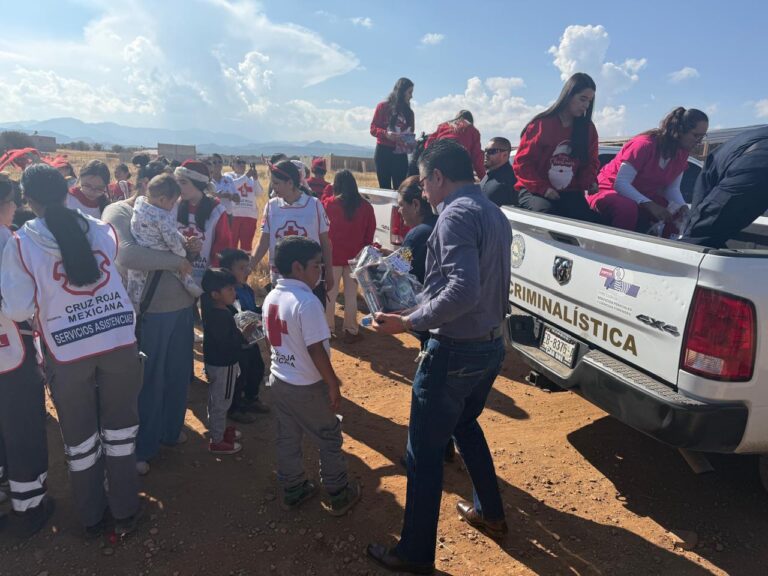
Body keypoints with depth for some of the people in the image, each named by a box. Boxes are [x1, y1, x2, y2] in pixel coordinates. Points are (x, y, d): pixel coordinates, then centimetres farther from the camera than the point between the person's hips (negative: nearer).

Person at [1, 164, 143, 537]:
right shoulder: (101, 229, -1)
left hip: (67, 350, -1)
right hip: (119, 339, 2)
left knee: (80, 436, 17)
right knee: (119, 427, 17)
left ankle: (92, 518, 35)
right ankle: (124, 513, 30)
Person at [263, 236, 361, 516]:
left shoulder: (271, 297, 0)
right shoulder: (307, 302, -26)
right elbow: (316, 350, -24)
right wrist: (333, 384, -14)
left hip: (279, 380, 8)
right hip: (307, 387, -7)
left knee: (287, 438, 20)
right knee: (330, 439, 11)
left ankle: (292, 490, 36)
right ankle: (339, 496, 25)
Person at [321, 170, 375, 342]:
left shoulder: (328, 204, -9)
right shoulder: (365, 206, -4)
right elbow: (370, 233, 3)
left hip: (333, 255, -1)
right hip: (355, 256, 1)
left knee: (330, 293, 11)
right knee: (351, 294, 9)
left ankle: (327, 329, 19)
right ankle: (351, 330, 14)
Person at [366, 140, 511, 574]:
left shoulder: (456, 214, -18)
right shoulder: (493, 213, 10)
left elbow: (463, 290, -30)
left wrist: (409, 322, -23)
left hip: (456, 351, -9)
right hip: (491, 346, 10)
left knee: (425, 451, 5)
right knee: (464, 425, 29)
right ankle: (491, 513, 43)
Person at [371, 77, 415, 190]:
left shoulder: (409, 112, 13)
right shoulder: (383, 107, 2)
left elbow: (410, 133, 15)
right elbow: (373, 129, -1)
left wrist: (412, 142, -8)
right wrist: (386, 134, -21)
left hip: (401, 155, 3)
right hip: (384, 153, -3)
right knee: (384, 188, -4)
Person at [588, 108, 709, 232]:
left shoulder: (682, 152, 1)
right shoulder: (645, 144, -23)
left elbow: (672, 188, 3)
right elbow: (620, 183, -29)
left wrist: (682, 206, -18)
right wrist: (650, 205, -38)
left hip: (644, 197, 8)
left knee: (677, 213, -8)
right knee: (628, 208, -38)